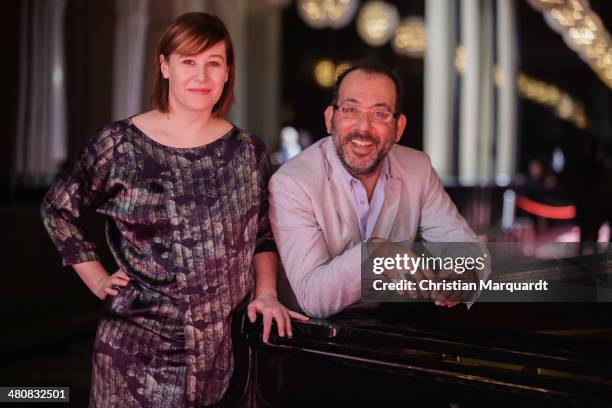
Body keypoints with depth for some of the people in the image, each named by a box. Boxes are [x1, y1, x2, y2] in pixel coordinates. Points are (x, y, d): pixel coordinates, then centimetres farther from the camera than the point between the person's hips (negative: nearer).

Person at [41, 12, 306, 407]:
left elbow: (263, 235, 13)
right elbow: (57, 209, 7)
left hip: (223, 345, 2)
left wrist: (266, 293, -1)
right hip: (138, 345, -2)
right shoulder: (120, 144, -4)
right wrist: (98, 279, 3)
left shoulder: (247, 151, 3)